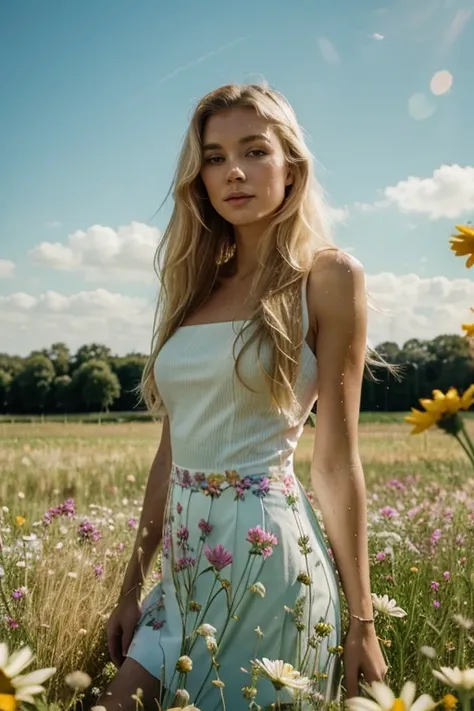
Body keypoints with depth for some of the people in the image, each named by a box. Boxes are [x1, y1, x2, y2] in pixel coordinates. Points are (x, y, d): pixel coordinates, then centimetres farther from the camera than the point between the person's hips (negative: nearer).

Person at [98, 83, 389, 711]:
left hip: (266, 548, -5)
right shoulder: (197, 284, 10)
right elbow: (174, 448, 11)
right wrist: (132, 586, 13)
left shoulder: (327, 275, -5)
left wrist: (361, 619, -5)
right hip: (186, 556, 6)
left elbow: (336, 457, -7)